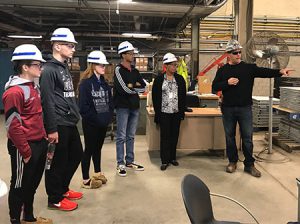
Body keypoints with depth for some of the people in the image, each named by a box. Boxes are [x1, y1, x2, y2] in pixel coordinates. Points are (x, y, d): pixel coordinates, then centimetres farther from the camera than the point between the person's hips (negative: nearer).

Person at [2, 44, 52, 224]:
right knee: (20, 186, 8)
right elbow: (13, 126, -20)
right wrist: (25, 151, -16)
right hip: (25, 148, -9)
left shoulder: (34, 87, 11)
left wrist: (44, 138, 15)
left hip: (40, 144, 9)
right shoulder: (14, 92, -18)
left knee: (33, 184, 21)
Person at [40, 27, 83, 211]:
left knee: (76, 155, 18)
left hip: (70, 123, 10)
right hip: (59, 125, -10)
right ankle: (55, 199, 20)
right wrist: (52, 129, -20)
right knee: (58, 162, 3)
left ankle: (63, 188, 35)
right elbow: (47, 101, -19)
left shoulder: (65, 68, 15)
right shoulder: (49, 70, -14)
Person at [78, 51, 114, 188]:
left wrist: (108, 117, -1)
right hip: (90, 123, -6)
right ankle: (85, 180, 13)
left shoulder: (104, 82, 11)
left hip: (103, 123, 7)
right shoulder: (85, 82, -12)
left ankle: (98, 173, 32)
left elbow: (109, 101, 12)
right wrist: (95, 119, -15)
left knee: (98, 148, 18)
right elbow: (83, 106, -17)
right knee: (89, 149, 2)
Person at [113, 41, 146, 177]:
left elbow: (143, 87, 6)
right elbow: (123, 89, -18)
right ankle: (120, 164, 8)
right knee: (121, 137, 0)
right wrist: (136, 87, -3)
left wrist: (132, 86, -10)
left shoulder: (135, 71, 14)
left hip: (134, 107, 7)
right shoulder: (118, 69, -7)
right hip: (123, 107, -7)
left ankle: (130, 161, 23)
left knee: (131, 136, 13)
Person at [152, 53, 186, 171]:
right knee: (165, 137, 1)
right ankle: (165, 160, 9)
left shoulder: (180, 79, 6)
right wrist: (157, 112, -6)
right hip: (164, 113, -3)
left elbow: (183, 96, 7)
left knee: (174, 136, 10)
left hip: (176, 113, 3)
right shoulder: (159, 79, -2)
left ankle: (172, 157, 24)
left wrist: (182, 111, 1)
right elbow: (155, 97, -1)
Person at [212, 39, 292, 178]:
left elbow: (264, 72, -12)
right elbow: (215, 87, 1)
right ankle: (232, 162, 26)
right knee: (230, 137, 10)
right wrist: (227, 83, -15)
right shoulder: (222, 70, 4)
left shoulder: (249, 68, 1)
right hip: (228, 109, 1)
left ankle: (249, 165, 15)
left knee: (247, 138, 3)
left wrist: (280, 72, -28)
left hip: (245, 109, -1)